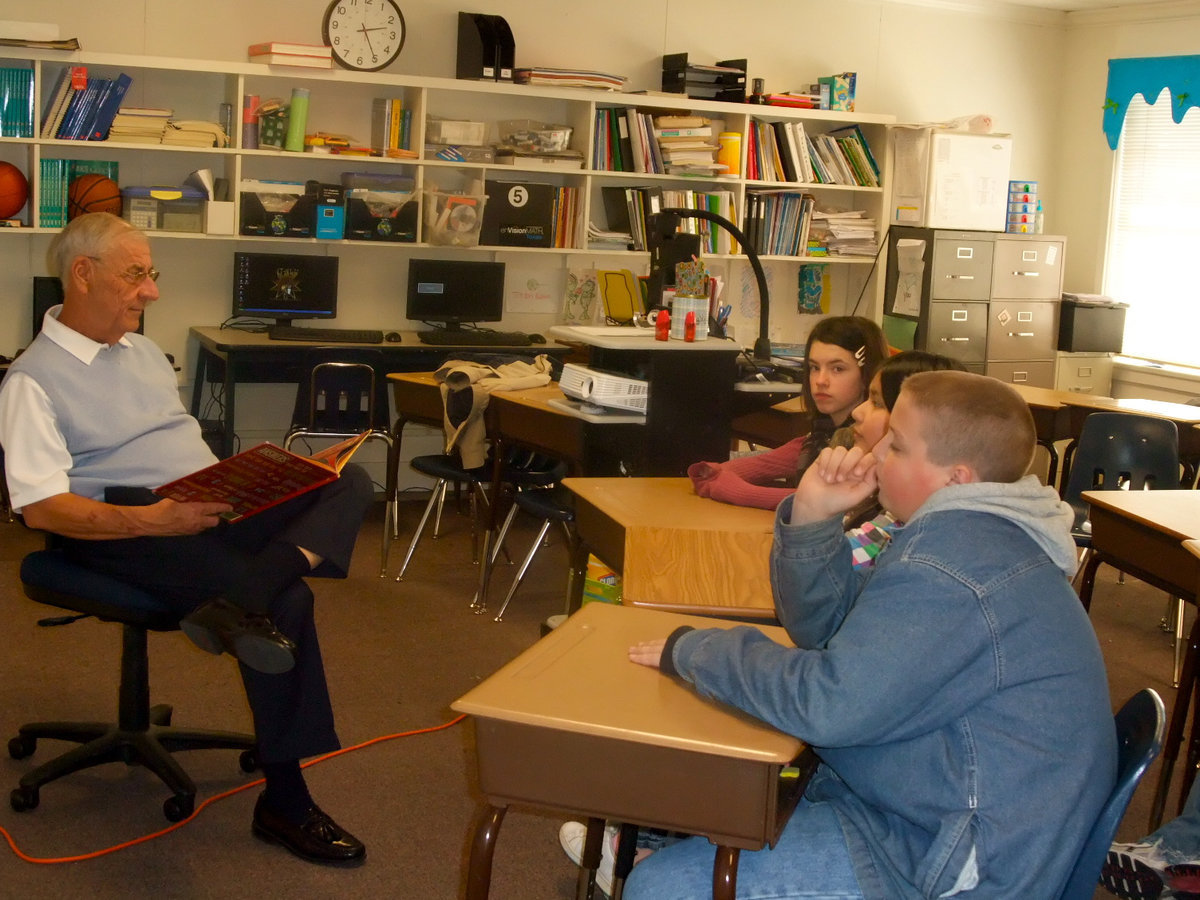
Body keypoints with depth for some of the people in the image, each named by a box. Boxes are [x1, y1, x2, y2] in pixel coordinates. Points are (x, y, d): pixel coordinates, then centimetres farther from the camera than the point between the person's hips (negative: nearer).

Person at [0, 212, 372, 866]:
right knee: (289, 602, -28)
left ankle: (241, 605, -40)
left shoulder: (144, 351, 24)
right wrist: (152, 520, -26)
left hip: (211, 508, 8)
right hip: (123, 530, -8)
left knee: (350, 481, -15)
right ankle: (284, 800, -19)